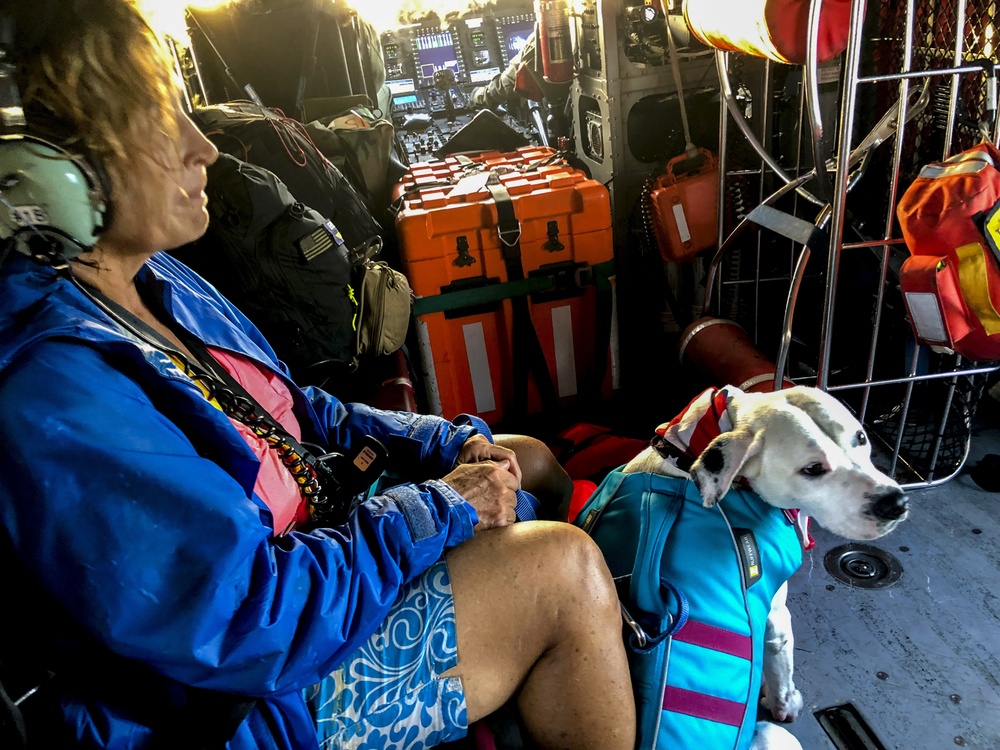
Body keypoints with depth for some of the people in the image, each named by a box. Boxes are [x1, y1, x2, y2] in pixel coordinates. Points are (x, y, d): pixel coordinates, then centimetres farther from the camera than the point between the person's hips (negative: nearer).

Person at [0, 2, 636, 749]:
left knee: (531, 458, 12)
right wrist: (439, 508, -19)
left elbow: (299, 413, 10)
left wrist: (450, 444, -2)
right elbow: (253, 623, -30)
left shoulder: (155, 281, 2)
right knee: (562, 568, -20)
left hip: (313, 546, 9)